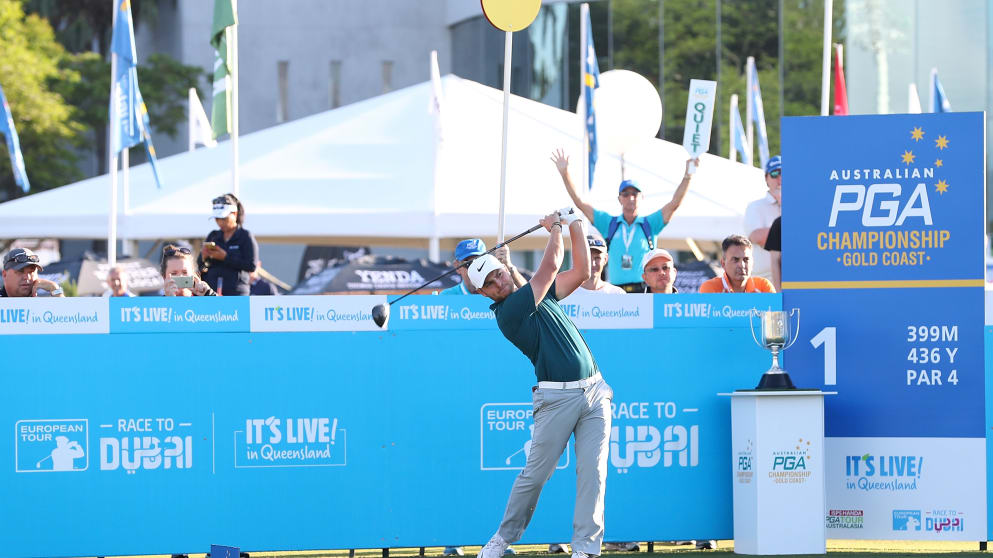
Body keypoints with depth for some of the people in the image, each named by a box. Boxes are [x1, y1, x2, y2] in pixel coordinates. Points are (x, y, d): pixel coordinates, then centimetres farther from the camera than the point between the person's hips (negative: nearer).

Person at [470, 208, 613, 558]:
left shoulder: (537, 293, 17)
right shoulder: (507, 313, -8)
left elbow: (581, 272, 20)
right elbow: (551, 266, -7)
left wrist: (575, 225, 14)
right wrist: (555, 228, 8)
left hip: (594, 392, 6)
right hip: (557, 396, -6)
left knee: (592, 471, -4)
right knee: (535, 473, -2)